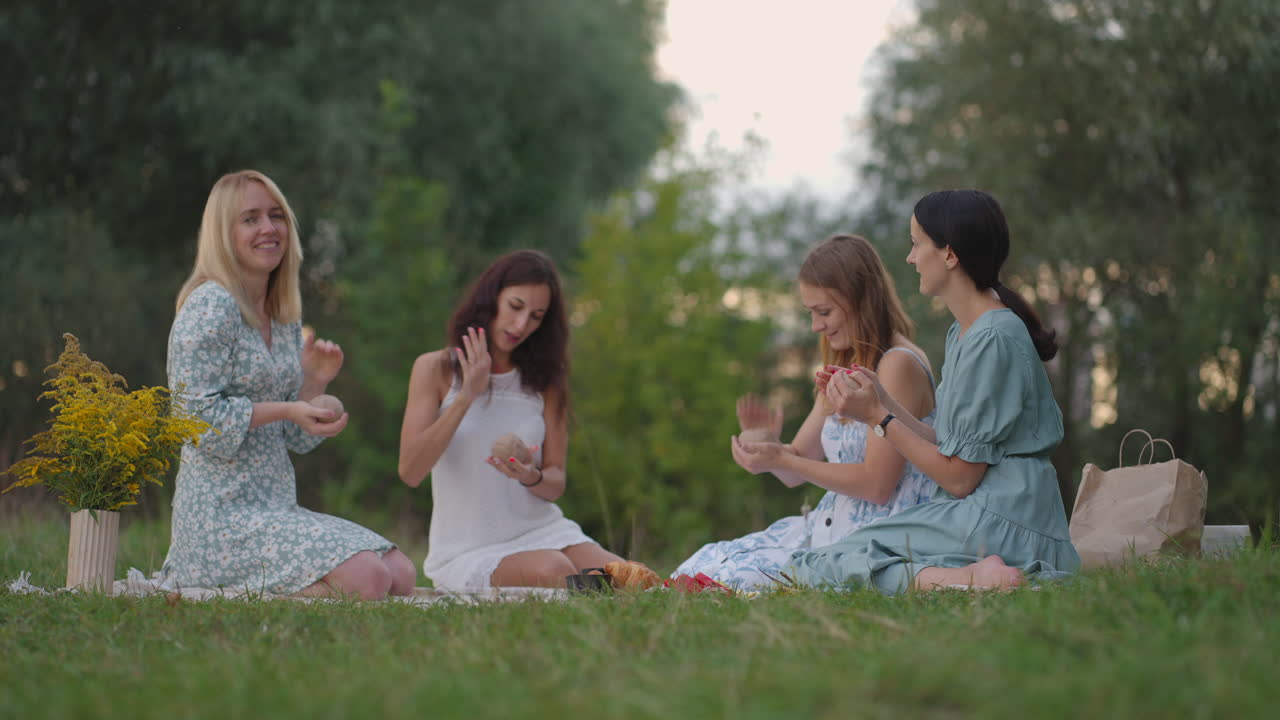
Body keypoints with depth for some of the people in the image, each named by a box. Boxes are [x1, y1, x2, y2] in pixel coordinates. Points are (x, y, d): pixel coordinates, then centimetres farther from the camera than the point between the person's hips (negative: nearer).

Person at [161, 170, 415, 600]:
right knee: (367, 580, -22)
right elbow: (197, 417, -16)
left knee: (403, 575, -2)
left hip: (278, 507, 9)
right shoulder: (210, 306, -10)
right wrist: (284, 410, -20)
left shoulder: (286, 318, 16)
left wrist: (314, 382, 2)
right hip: (222, 512, -9)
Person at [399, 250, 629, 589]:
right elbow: (410, 471, -11)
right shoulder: (436, 370, 1)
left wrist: (531, 477, -18)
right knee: (553, 573, -34)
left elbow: (556, 483, 7)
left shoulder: (543, 379, 11)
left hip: (541, 531, 4)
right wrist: (466, 396, -18)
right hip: (468, 552, -4)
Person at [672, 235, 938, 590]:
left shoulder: (899, 365, -13)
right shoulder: (842, 367, 17)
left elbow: (876, 484, -18)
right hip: (829, 527, 9)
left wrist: (781, 460, -17)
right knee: (709, 559, -7)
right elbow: (795, 472, 16)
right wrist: (768, 443, -7)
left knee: (741, 576, -23)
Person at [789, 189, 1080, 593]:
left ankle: (966, 578, -25)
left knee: (816, 568, -13)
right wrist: (884, 401, 10)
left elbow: (960, 477, -14)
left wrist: (878, 417, -6)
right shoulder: (964, 332, 16)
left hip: (996, 524, -10)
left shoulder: (993, 339, -14)